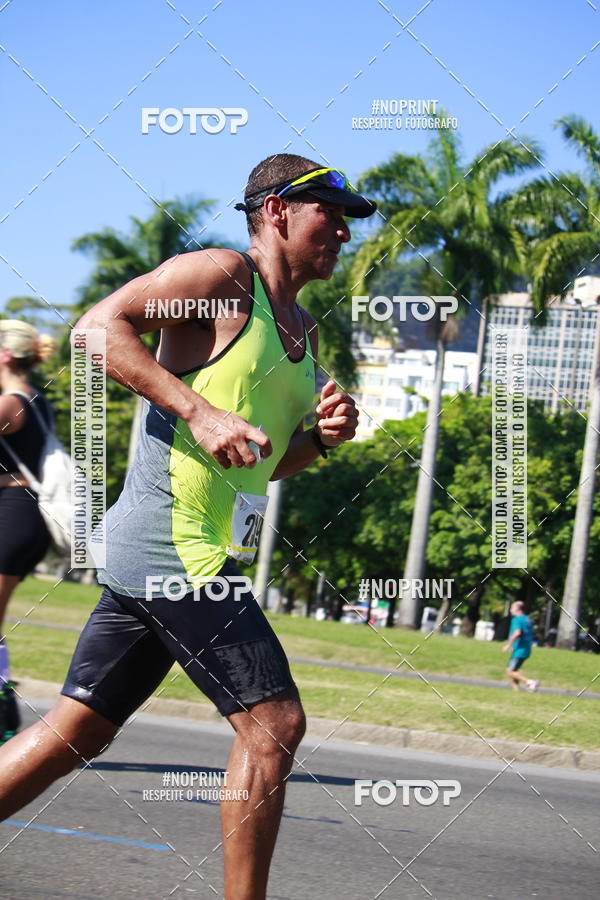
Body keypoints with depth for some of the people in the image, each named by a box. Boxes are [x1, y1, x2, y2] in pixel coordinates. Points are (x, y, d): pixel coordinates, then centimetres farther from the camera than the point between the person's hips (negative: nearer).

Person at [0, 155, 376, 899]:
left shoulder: (303, 332, 21)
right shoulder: (221, 276, -6)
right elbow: (100, 324, -15)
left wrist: (321, 436, 6)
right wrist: (199, 410, -22)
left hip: (152, 557, 9)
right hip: (176, 543, -9)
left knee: (73, 734, 8)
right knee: (274, 723, -10)